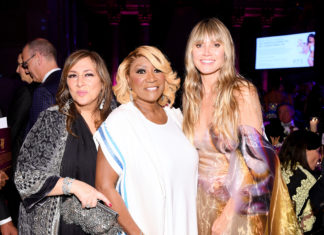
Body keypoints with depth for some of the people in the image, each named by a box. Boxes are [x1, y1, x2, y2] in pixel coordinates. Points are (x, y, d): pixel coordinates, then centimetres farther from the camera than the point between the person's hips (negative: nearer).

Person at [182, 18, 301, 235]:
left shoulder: (242, 92, -14)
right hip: (201, 204, 5)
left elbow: (256, 159, -17)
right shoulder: (191, 96, 1)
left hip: (238, 206, -4)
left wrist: (229, 213, -19)